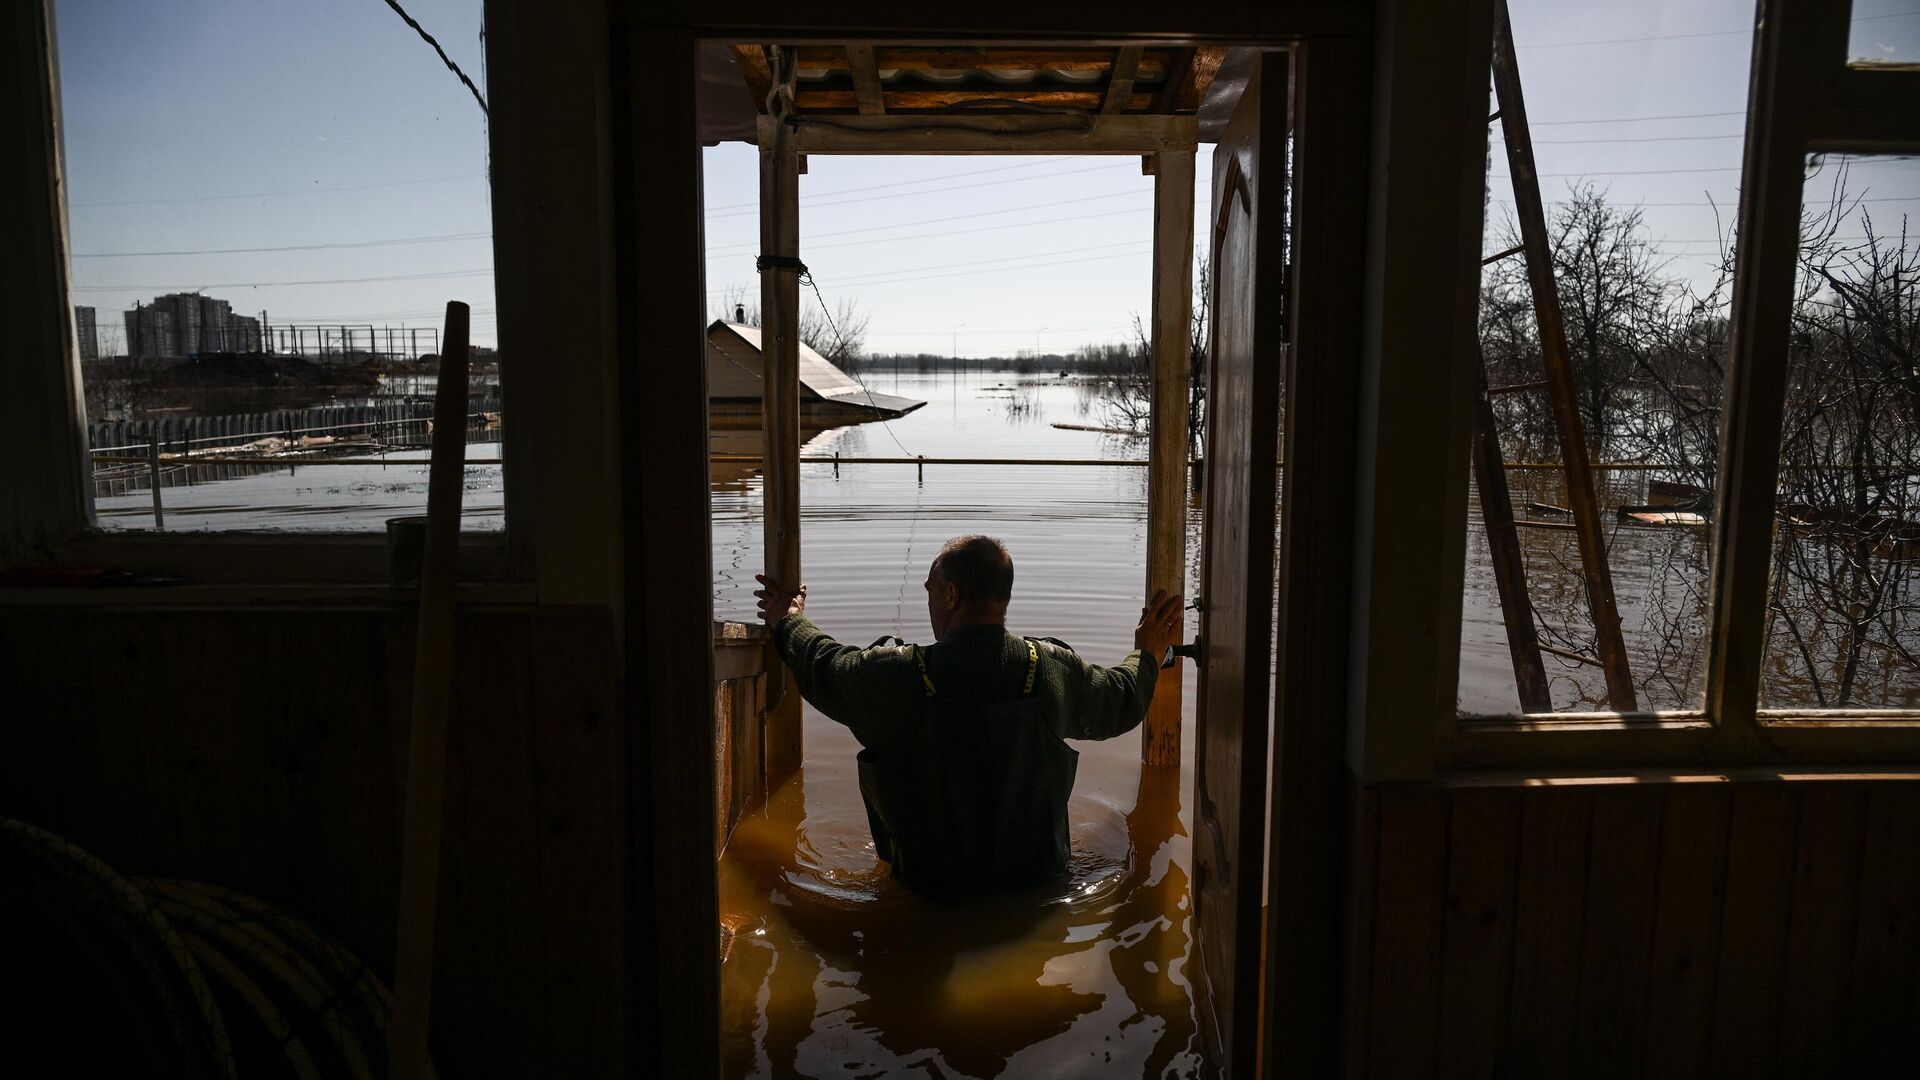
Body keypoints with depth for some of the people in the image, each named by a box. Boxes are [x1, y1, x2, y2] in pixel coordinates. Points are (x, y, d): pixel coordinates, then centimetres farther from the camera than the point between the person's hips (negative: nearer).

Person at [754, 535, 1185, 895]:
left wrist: (789, 621, 22)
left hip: (929, 880, -1)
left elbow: (824, 667, 0)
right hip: (1036, 873, 2)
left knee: (877, 752, 17)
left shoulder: (896, 675, -21)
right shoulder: (1055, 667, -16)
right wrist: (1147, 652, 27)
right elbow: (1121, 703, 5)